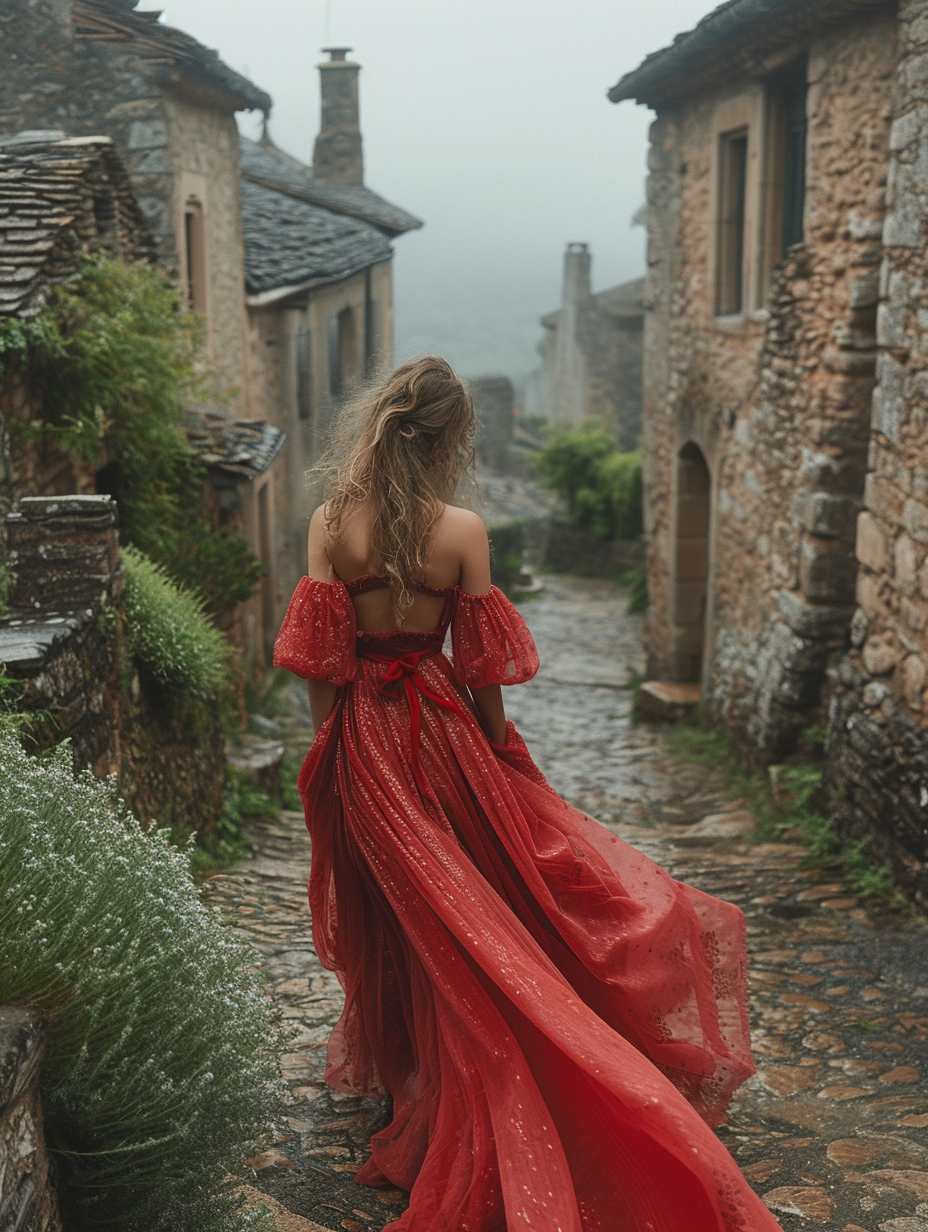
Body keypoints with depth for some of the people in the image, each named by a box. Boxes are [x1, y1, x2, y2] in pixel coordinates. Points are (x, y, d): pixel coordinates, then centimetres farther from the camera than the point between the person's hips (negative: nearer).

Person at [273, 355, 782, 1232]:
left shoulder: (330, 523, -10)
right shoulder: (461, 531, -13)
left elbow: (318, 656, -7)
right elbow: (480, 664, -8)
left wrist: (330, 746, 4)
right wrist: (496, 744, 6)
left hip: (362, 736, 1)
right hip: (438, 727, -1)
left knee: (391, 902, 18)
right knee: (478, 901, 18)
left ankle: (389, 1058, 38)